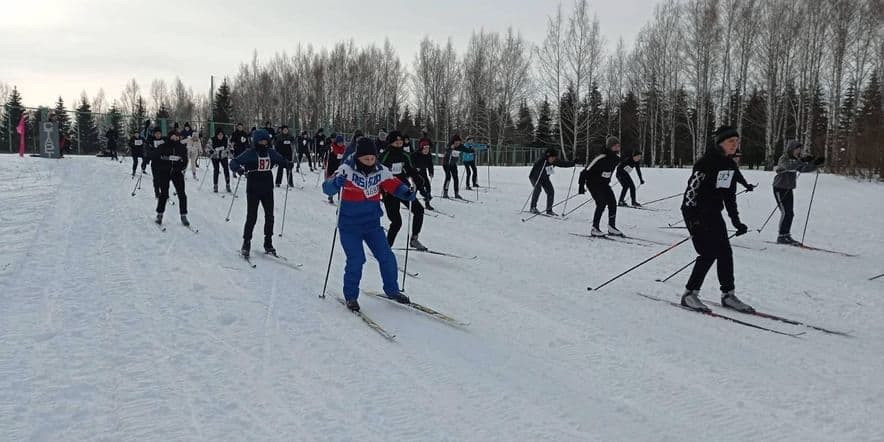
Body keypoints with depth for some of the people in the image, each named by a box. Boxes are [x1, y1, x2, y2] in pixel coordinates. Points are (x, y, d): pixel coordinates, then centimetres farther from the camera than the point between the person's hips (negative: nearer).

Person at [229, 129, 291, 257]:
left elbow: (281, 160, 19)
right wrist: (238, 169, -30)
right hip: (253, 189, -4)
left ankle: (268, 243, 19)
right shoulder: (250, 153, -6)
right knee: (252, 217, -4)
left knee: (269, 216, 7)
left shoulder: (271, 153, 6)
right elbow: (233, 162, -9)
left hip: (267, 189, 4)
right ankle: (246, 243, 9)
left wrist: (288, 164, -3)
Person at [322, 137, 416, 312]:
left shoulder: (381, 171, -5)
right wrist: (336, 183, -45)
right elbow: (327, 188, -22)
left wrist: (407, 193, -20)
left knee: (387, 257, 4)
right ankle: (350, 296, 10)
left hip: (372, 224, 4)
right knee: (356, 260, -11)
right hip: (350, 226, -4)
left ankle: (392, 290, 25)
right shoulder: (347, 170, -16)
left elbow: (394, 185, 1)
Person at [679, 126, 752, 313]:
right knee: (709, 253, -13)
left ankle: (728, 295, 17)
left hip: (714, 213, 8)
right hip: (696, 213, -8)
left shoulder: (730, 165, 9)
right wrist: (693, 219, -27)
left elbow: (730, 195, 16)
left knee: (725, 253, 5)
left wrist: (736, 220, 15)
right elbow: (692, 188, -21)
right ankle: (689, 294, -3)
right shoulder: (707, 162, -17)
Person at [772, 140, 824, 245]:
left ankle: (786, 235, 16)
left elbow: (804, 168, 11)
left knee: (790, 213, 8)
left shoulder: (796, 160, 12)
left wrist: (815, 163, -4)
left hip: (788, 189, 9)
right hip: (780, 188, -9)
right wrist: (802, 160, -43)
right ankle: (781, 237, -9)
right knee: (785, 212, -13)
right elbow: (789, 165, -35)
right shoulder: (784, 159, -14)